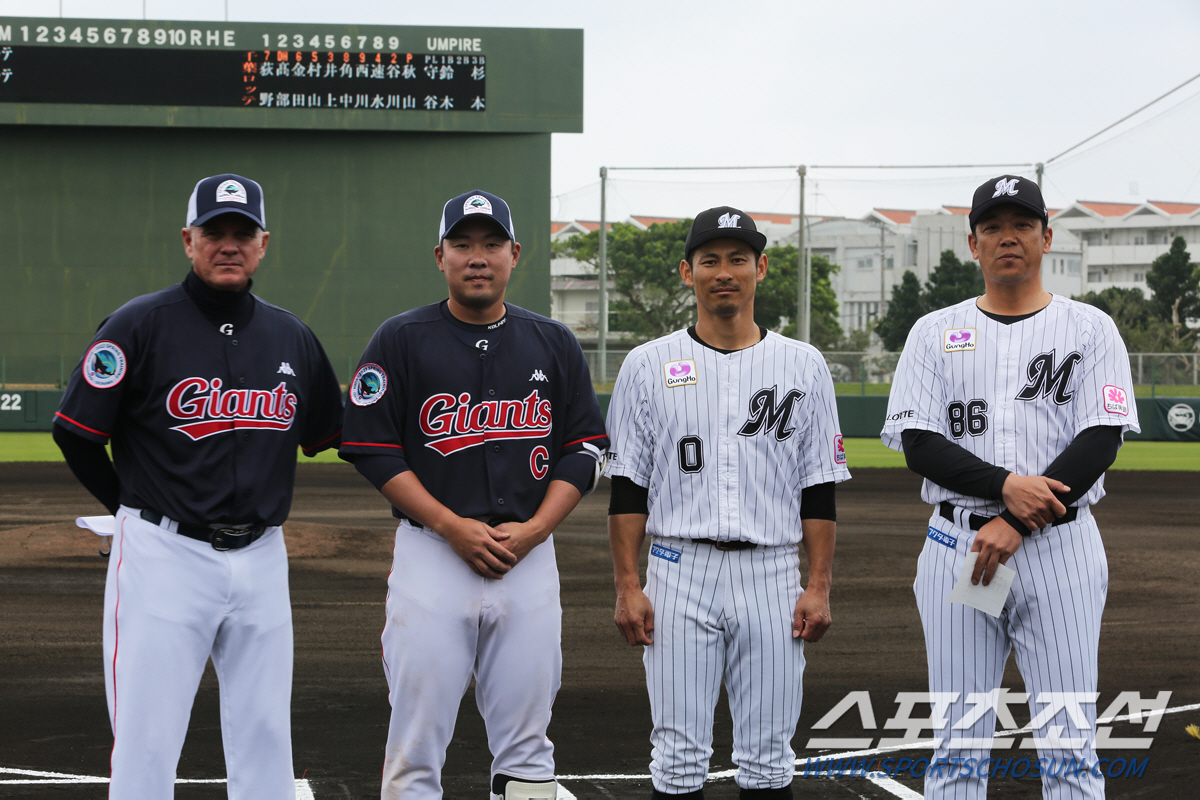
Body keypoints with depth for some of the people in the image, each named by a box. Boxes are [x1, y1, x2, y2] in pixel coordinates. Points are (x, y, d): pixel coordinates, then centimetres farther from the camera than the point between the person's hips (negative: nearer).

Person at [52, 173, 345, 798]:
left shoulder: (292, 338, 10)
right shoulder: (139, 325, -5)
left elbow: (322, 435, 22)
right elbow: (75, 435, -4)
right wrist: (139, 511, 5)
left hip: (262, 556, 5)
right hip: (165, 555, -4)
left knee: (265, 737, 9)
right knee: (146, 745, -4)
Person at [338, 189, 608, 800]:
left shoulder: (554, 344, 10)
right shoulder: (401, 340, 2)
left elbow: (583, 451, 9)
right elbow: (374, 451, -3)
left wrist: (532, 530, -6)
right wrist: (454, 527, -12)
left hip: (530, 559, 3)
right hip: (430, 553, -2)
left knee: (526, 748, 6)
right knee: (415, 747, -2)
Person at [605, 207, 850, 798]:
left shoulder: (802, 365, 7)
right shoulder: (649, 365, 4)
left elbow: (820, 488, 6)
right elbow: (627, 487, 3)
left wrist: (819, 586, -2)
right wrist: (627, 587, -5)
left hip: (772, 575, 1)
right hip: (679, 570, -1)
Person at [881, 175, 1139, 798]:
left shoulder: (1089, 328, 6)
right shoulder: (935, 332, 10)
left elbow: (1101, 441, -5)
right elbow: (918, 444, 0)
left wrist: (1017, 526, -15)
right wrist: (1007, 486, -16)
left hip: (1059, 544, -1)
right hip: (957, 544, 1)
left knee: (1069, 744, -2)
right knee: (959, 743, 4)